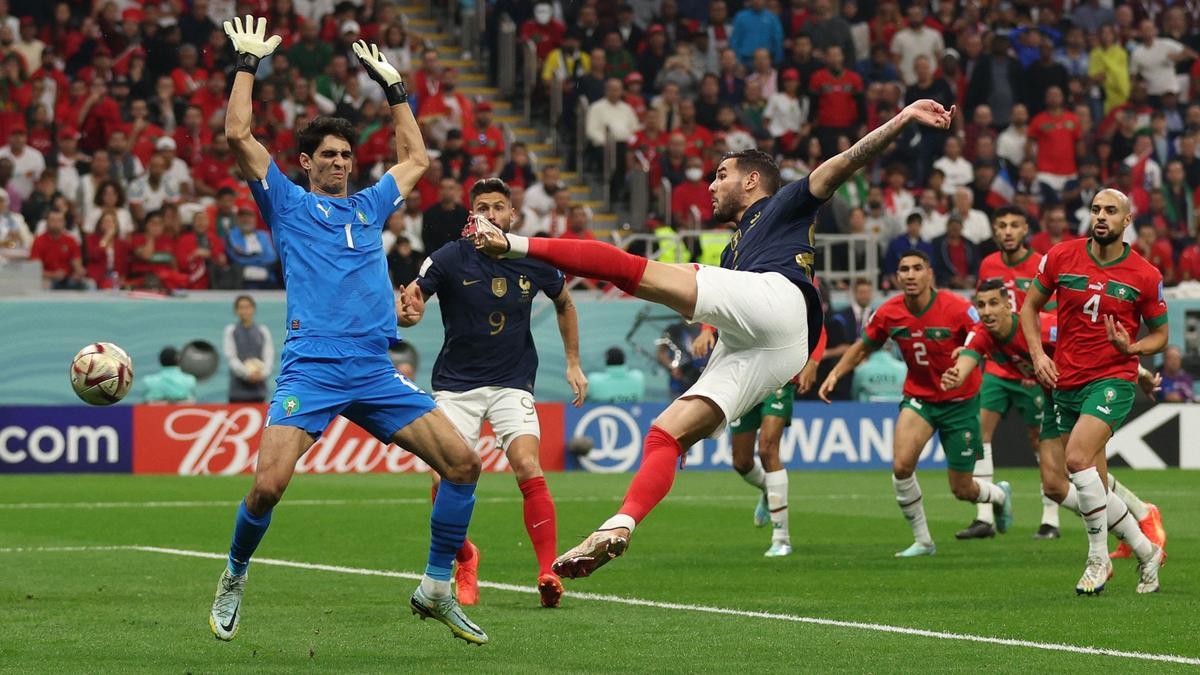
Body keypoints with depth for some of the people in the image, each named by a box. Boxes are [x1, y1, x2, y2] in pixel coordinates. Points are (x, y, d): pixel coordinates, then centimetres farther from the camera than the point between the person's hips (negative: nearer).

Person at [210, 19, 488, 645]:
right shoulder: (288, 202, 10)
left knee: (462, 461, -6)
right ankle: (234, 579, 11)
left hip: (375, 372, 5)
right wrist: (248, 63, 5)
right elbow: (239, 134, 0)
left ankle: (436, 588, 5)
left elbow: (415, 156, 37)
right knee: (268, 485, -17)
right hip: (311, 369, -5)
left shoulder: (369, 205, 23)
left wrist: (392, 86, 35)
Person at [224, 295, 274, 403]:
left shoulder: (263, 331, 10)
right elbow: (231, 357, -3)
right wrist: (247, 373, -15)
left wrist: (263, 373, -14)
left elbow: (269, 356, 5)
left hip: (258, 388, 2)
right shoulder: (231, 331, 5)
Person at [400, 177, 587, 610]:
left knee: (528, 469, -20)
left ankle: (549, 571, -14)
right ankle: (465, 560, 20)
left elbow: (564, 303, 18)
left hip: (512, 383, 0)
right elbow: (409, 303, -15)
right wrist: (406, 313, -40)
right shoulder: (451, 259, -10)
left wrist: (573, 363, 16)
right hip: (456, 383, 0)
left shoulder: (534, 261, -2)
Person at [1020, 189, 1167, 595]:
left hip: (1113, 379, -4)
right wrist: (1037, 353, -3)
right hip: (1066, 381, 4)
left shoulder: (1145, 276, -3)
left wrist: (1131, 348, -14)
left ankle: (1098, 559, -12)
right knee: (1095, 483, 6)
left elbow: (1160, 334, 7)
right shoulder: (1061, 257, 1)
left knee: (1077, 458, -24)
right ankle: (1145, 550, 26)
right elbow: (1030, 306, 12)